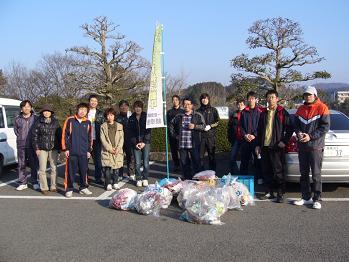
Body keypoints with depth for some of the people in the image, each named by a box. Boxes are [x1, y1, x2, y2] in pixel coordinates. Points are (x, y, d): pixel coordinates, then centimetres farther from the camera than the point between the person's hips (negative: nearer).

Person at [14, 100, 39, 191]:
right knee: (21, 165, 5)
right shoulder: (17, 119, 5)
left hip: (32, 145, -1)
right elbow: (15, 130, 16)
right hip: (21, 146, 2)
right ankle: (23, 183, 14)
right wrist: (20, 137, 5)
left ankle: (34, 182, 16)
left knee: (34, 165, 5)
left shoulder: (35, 118, 0)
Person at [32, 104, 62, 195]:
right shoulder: (38, 122, 1)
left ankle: (53, 186, 15)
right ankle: (44, 188, 7)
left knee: (54, 168, 5)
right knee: (42, 169, -1)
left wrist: (59, 147, 3)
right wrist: (36, 148, -4)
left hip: (53, 148, 1)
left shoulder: (55, 122, 5)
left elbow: (59, 135, 7)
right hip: (42, 149, -1)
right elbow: (35, 136, 2)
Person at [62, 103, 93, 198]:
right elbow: (65, 135, 1)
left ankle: (83, 187, 22)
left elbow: (90, 137, 13)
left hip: (84, 152, 2)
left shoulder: (88, 123, 7)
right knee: (71, 171, 2)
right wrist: (65, 148, -2)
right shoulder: (70, 120, 0)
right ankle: (69, 189, 12)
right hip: (72, 151, -2)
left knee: (84, 170, 8)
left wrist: (89, 150, 9)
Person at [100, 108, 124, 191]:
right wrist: (110, 149, -11)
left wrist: (118, 148, -8)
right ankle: (108, 184, 4)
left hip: (117, 151, 2)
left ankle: (115, 183, 13)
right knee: (107, 167, -5)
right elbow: (103, 139, -2)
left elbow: (121, 138, 6)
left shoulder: (119, 126, 11)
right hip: (107, 151, -2)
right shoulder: (103, 126, 5)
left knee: (116, 167, 3)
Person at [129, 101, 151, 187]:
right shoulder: (131, 118, 8)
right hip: (136, 143, 1)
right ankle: (138, 179, 9)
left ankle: (145, 178, 10)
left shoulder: (146, 117, 2)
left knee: (146, 162, -3)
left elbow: (148, 131, -2)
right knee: (137, 163, -3)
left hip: (145, 143, -1)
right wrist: (135, 143, -6)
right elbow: (131, 132, 6)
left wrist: (144, 142, -9)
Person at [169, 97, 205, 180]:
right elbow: (171, 125, 23)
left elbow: (203, 126, -2)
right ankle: (187, 179, 20)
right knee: (184, 163, 9)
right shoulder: (179, 116, 12)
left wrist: (195, 126, -17)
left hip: (194, 145, -3)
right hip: (182, 145, 3)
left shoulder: (198, 116, 3)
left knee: (196, 163, -2)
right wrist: (175, 135, 14)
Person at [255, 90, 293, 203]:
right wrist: (258, 145, 14)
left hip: (277, 147, -5)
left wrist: (284, 141, -10)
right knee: (266, 170, 9)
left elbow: (290, 128, -3)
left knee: (278, 171, -2)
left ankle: (280, 193, 7)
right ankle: (269, 192, 20)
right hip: (264, 146, 6)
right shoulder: (263, 113, 15)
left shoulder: (282, 112, -1)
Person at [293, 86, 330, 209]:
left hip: (316, 146, -5)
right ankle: (306, 197, 21)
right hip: (302, 146, 5)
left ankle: (317, 199, 8)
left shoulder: (322, 108, -4)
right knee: (304, 173, 11)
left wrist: (310, 136, -15)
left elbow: (325, 127, -9)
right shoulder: (300, 109, 12)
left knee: (316, 174, -1)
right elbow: (296, 124, 14)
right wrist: (299, 133, -7)